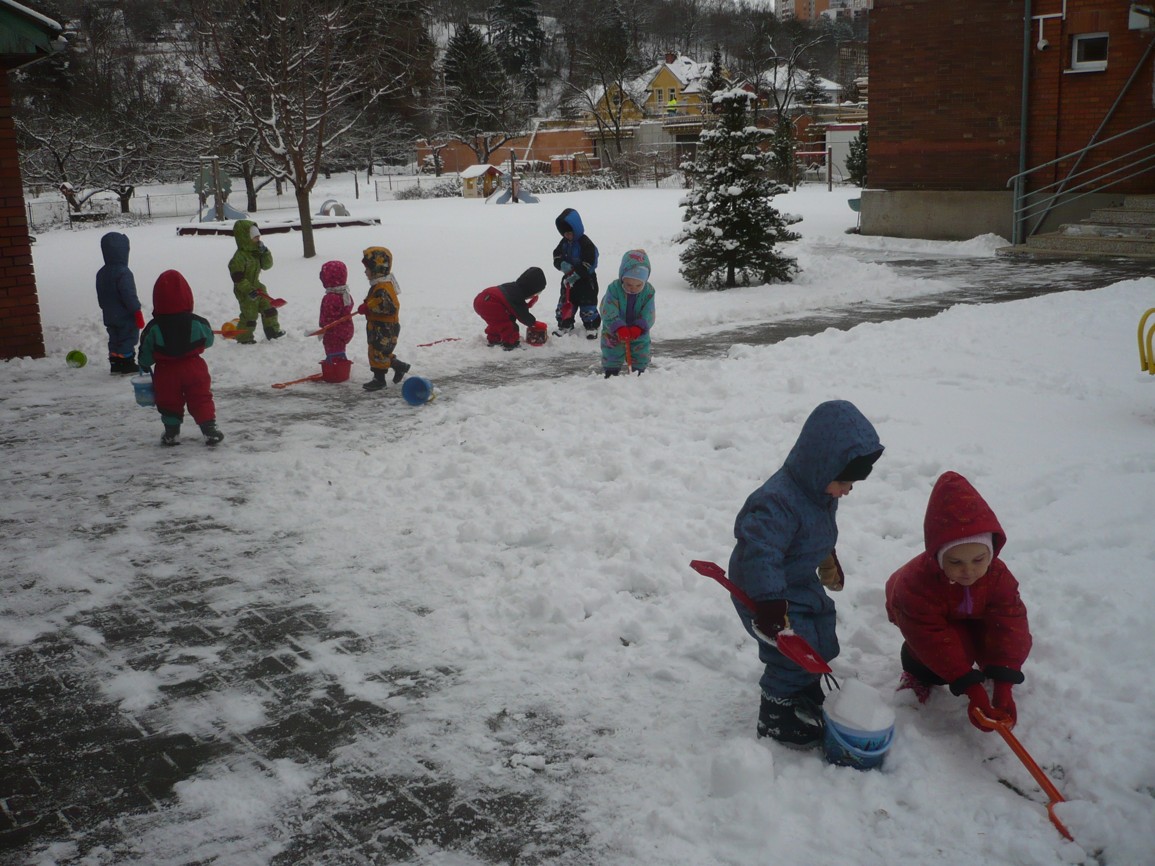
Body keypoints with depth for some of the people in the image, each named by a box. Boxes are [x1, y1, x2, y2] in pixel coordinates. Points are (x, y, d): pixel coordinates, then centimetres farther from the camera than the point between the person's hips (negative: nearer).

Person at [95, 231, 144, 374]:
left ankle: (115, 364, 20)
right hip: (125, 317, -8)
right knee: (127, 339, 2)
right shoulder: (123, 273, -21)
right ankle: (127, 364, 6)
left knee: (114, 339, 16)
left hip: (109, 317, 8)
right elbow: (129, 295, -21)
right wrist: (138, 312, -14)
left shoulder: (101, 273, 7)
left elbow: (101, 297, 15)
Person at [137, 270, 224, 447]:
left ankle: (171, 432, 17)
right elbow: (208, 340, 6)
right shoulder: (197, 323, -9)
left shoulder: (153, 328, -9)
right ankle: (209, 430, 5)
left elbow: (146, 353, -2)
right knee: (201, 399, 9)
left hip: (166, 373, 0)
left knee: (168, 402, 15)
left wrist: (144, 365, 18)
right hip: (194, 369, 0)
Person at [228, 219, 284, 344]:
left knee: (269, 309, 12)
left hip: (257, 287, 8)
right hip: (245, 292, -8)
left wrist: (265, 252, -8)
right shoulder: (239, 257, -23)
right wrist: (249, 290, -29)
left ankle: (273, 330, 25)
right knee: (249, 315, -1)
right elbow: (237, 277, -26)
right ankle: (244, 338, 13)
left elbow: (267, 265, 8)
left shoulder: (256, 253, 5)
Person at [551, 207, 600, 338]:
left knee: (587, 305, -1)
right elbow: (557, 257, 4)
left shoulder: (585, 243, -19)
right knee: (565, 303, 11)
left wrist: (576, 275, -24)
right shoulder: (564, 243, 3)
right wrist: (563, 265, -19)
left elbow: (589, 264, -22)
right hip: (569, 280, 6)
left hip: (586, 280, -6)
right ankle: (564, 325, 24)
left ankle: (592, 327, 12)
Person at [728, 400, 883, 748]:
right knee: (794, 652, -8)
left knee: (821, 642, 17)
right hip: (763, 590, -9)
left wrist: (829, 562, 28)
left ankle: (808, 694, 41)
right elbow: (760, 553, -41)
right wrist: (768, 605, -42)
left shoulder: (822, 489, -6)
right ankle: (775, 718, 12)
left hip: (801, 580, 9)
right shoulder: (777, 502, -37)